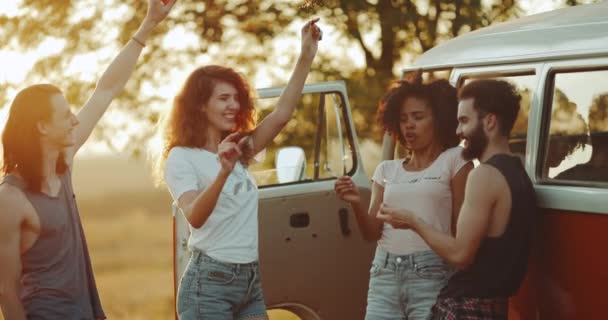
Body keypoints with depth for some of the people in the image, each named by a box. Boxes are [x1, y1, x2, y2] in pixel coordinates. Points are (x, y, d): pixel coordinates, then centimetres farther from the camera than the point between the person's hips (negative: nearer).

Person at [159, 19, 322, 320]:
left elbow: (282, 113, 7)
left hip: (250, 280, 7)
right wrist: (222, 173, -41)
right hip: (210, 281, -7)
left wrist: (306, 57, 0)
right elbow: (194, 217, -24)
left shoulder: (238, 151, 14)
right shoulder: (181, 158, -8)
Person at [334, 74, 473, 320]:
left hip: (431, 274, -4)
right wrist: (357, 204, -6)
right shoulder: (387, 169, 16)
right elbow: (372, 233, 12)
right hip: (384, 273, 4)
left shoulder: (454, 160, 4)